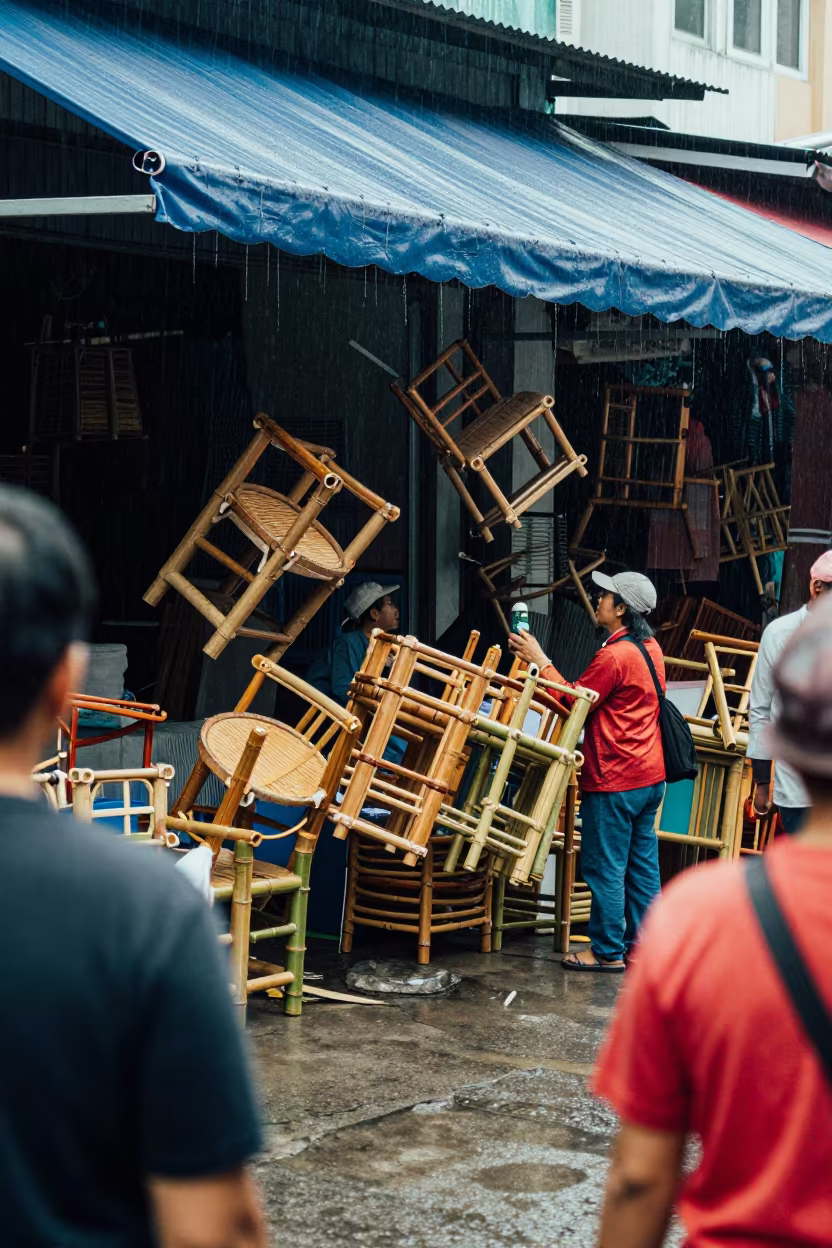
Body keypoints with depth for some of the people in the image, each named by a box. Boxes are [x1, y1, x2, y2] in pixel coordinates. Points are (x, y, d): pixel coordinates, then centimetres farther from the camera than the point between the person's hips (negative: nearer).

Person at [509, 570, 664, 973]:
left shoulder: (614, 656, -19)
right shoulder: (649, 647, 11)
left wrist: (540, 660, -8)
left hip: (614, 779, -9)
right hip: (650, 775, 9)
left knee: (605, 866, -1)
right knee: (642, 864, 12)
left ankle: (608, 951, 5)